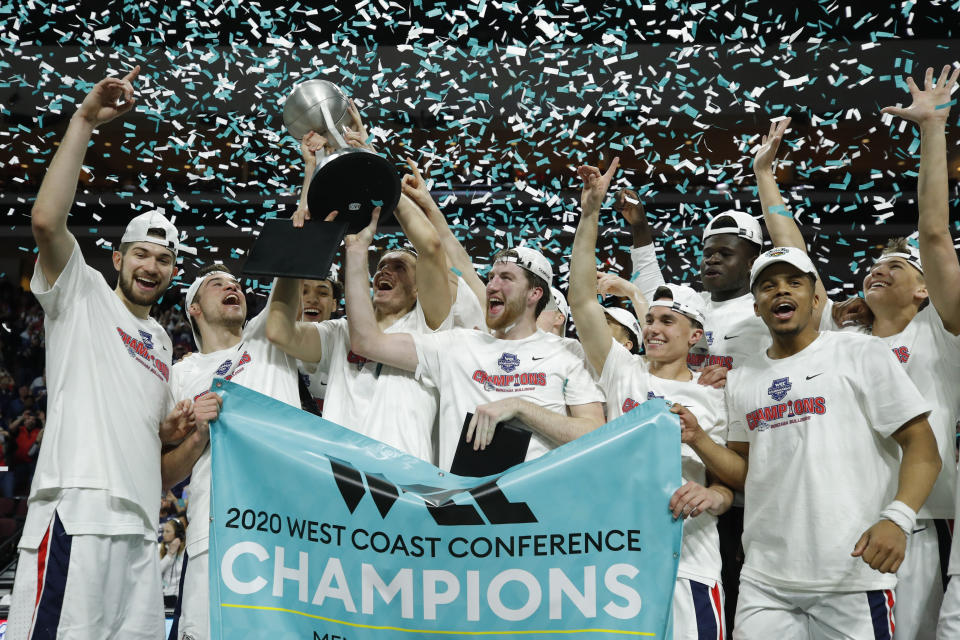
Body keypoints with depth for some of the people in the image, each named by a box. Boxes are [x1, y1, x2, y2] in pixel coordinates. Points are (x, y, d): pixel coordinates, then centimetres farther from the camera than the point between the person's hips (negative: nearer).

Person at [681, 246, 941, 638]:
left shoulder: (862, 354, 0)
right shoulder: (741, 378, 14)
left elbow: (922, 447, -5)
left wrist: (897, 519, -20)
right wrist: (698, 441, -1)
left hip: (853, 576, -4)